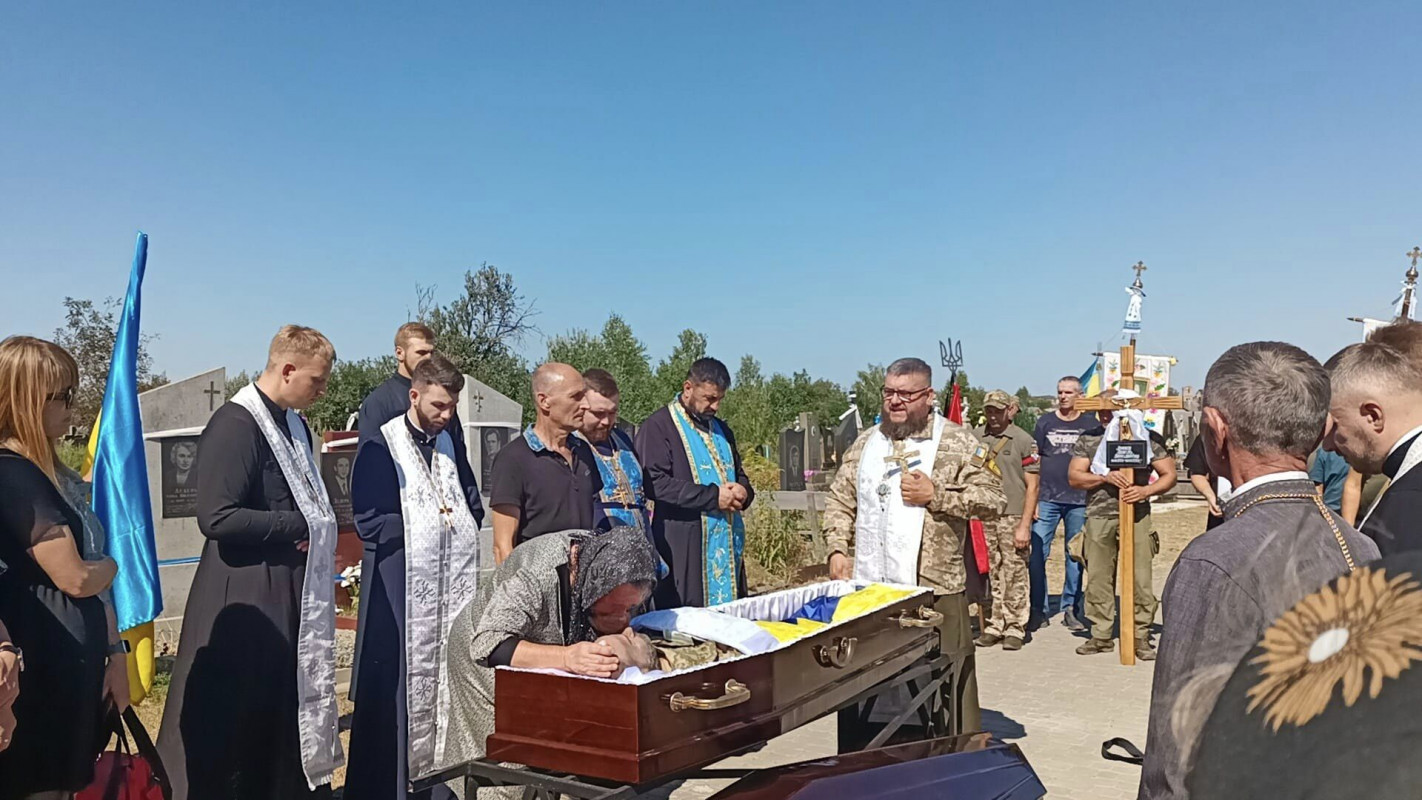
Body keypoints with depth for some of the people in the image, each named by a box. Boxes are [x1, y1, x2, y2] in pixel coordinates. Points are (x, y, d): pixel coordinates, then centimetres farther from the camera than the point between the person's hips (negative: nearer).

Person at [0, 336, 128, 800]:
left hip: (72, 665, 9)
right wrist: (114, 565, 2)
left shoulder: (51, 474, 12)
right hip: (45, 671, -9)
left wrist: (114, 652, 10)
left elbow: (92, 579, 12)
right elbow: (75, 578, -20)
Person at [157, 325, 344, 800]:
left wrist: (319, 532, 5)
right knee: (236, 723, 2)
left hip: (292, 594, 9)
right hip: (246, 600, -8)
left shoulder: (293, 425, 11)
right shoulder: (235, 425, -17)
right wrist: (298, 526, -17)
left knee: (292, 712, 15)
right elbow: (216, 517, -24)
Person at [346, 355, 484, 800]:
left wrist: (451, 519, -5)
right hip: (401, 589, -5)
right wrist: (435, 520, -8)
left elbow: (473, 509, 16)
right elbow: (370, 524, -14)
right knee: (397, 692, -1)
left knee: (449, 684, 8)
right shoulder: (380, 449, -7)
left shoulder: (450, 446, 13)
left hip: (453, 585, 6)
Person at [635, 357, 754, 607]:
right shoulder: (658, 427, -5)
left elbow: (739, 474, 30)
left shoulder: (720, 429, 20)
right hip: (683, 549, -7)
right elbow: (656, 484, -16)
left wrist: (743, 491, 4)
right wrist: (713, 496, -18)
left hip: (729, 544, 7)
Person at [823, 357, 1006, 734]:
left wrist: (934, 495, -15)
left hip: (935, 588, -4)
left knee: (947, 683, 1)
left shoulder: (958, 442, -2)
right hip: (871, 588, 5)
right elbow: (839, 500, 16)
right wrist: (838, 549, 2)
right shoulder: (866, 443, 13)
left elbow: (994, 502, -7)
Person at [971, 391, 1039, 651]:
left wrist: (1024, 525, -8)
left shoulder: (1023, 440, -1)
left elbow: (1032, 486, -2)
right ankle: (993, 626, 16)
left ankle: (1015, 629, 8)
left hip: (1013, 516, -3)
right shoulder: (975, 437, 9)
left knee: (1015, 575, -1)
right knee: (989, 574, 7)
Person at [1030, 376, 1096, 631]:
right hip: (1047, 498, 0)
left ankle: (1071, 609, 18)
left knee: (1076, 557, 7)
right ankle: (1039, 610, 5)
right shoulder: (1045, 422, 6)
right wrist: (1032, 499, -1)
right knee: (1037, 555, -4)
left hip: (1079, 500, 0)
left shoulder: (1090, 425, 6)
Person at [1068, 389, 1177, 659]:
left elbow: (1169, 475, 6)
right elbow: (1074, 476, 5)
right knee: (1098, 578, 4)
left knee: (1141, 578, -4)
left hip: (1136, 516, -2)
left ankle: (1141, 636, 6)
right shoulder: (1088, 440, 11)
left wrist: (1146, 490, -12)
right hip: (1099, 517, 2)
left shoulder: (1149, 438, 6)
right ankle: (1101, 635, 14)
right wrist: (1105, 477, -11)